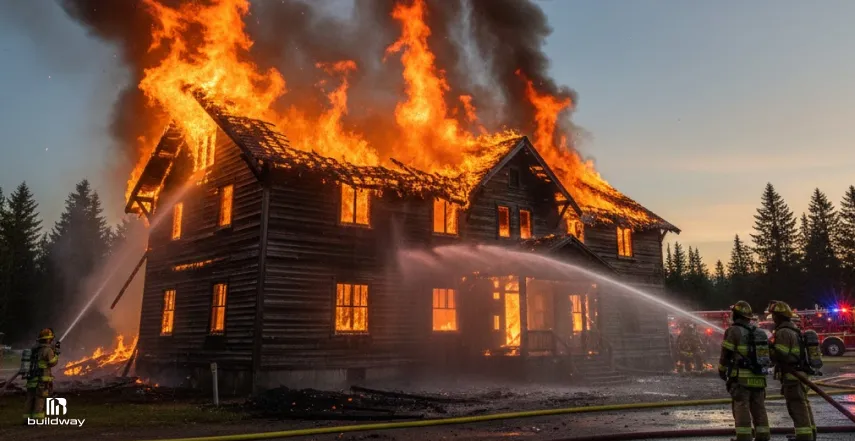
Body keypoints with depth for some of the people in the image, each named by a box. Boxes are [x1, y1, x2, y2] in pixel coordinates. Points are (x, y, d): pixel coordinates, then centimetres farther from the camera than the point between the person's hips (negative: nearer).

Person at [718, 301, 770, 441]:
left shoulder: (733, 331, -8)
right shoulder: (759, 332, 12)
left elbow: (726, 354, -6)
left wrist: (721, 371, 8)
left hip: (740, 378, -6)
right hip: (758, 378, 6)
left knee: (741, 409, -5)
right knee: (759, 410, 11)